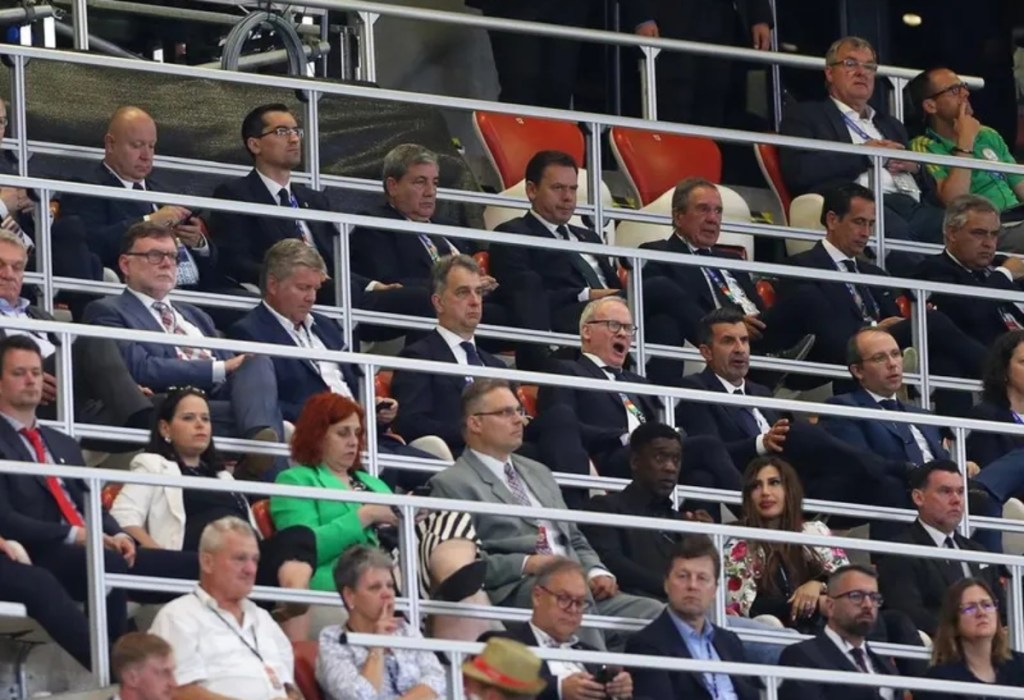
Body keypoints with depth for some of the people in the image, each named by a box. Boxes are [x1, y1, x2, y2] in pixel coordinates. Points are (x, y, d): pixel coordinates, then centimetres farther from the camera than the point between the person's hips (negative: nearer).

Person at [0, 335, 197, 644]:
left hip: (91, 550, 8)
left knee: (191, 567, -12)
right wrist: (72, 535, -17)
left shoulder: (63, 444, 28)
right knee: (108, 565, -39)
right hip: (42, 559, -8)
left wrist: (117, 535, 0)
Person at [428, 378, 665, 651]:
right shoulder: (452, 485, 4)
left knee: (656, 614, -17)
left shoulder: (538, 473, 29)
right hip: (516, 594, -7)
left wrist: (596, 571, 8)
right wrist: (525, 564, -16)